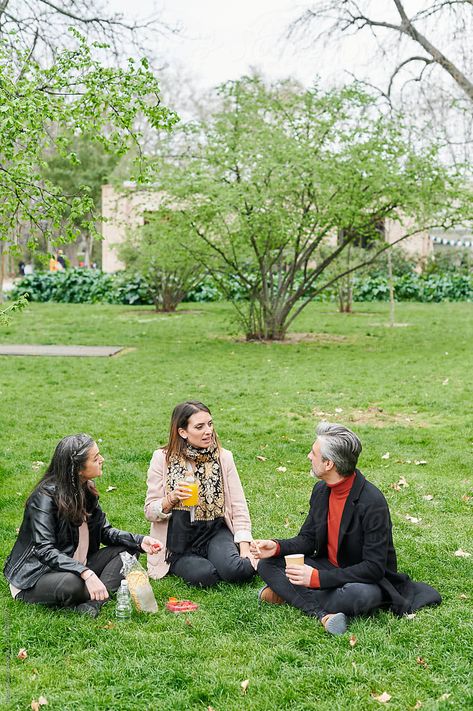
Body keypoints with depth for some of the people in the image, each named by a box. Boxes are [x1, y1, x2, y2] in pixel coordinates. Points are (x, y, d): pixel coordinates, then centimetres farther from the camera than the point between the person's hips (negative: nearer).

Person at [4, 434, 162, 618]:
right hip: (35, 577, -9)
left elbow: (104, 531, 8)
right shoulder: (46, 496, -21)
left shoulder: (86, 489, 4)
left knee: (127, 550, -5)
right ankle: (106, 591, -8)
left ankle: (93, 602, -24)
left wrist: (138, 541, -9)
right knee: (72, 584, -40)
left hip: (77, 567, 9)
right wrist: (86, 573, -40)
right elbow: (44, 550, -29)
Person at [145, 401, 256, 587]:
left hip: (215, 531, 1)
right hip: (179, 539, -1)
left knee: (236, 569, -27)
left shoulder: (223, 457, 0)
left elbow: (239, 508, -1)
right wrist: (171, 498, -24)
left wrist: (245, 549, -12)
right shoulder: (162, 459, -5)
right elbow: (150, 512, -3)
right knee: (204, 575, -29)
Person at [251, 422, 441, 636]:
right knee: (267, 564, -9)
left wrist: (317, 577, -30)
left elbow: (374, 568, -26)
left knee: (358, 595, -41)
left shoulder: (372, 503, -25)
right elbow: (308, 538, 8)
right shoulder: (321, 490, 0)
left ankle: (289, 595, -18)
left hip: (368, 581, -7)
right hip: (329, 569, 7)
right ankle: (322, 613, -25)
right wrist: (277, 547, -13)